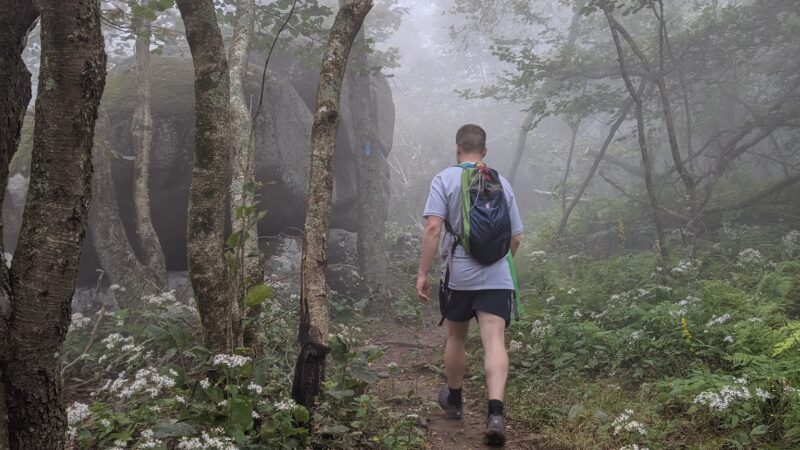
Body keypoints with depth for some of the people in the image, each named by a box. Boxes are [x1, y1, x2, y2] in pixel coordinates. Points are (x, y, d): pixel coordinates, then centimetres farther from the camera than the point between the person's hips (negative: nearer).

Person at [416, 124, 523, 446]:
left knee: (456, 339, 17)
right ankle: (495, 412, -22)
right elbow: (515, 238, 15)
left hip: (458, 276, -1)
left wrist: (422, 272, -10)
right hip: (497, 278, 2)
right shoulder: (502, 183, 10)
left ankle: (454, 401, 36)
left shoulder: (445, 179, -2)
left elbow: (433, 228, -14)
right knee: (494, 341, -5)